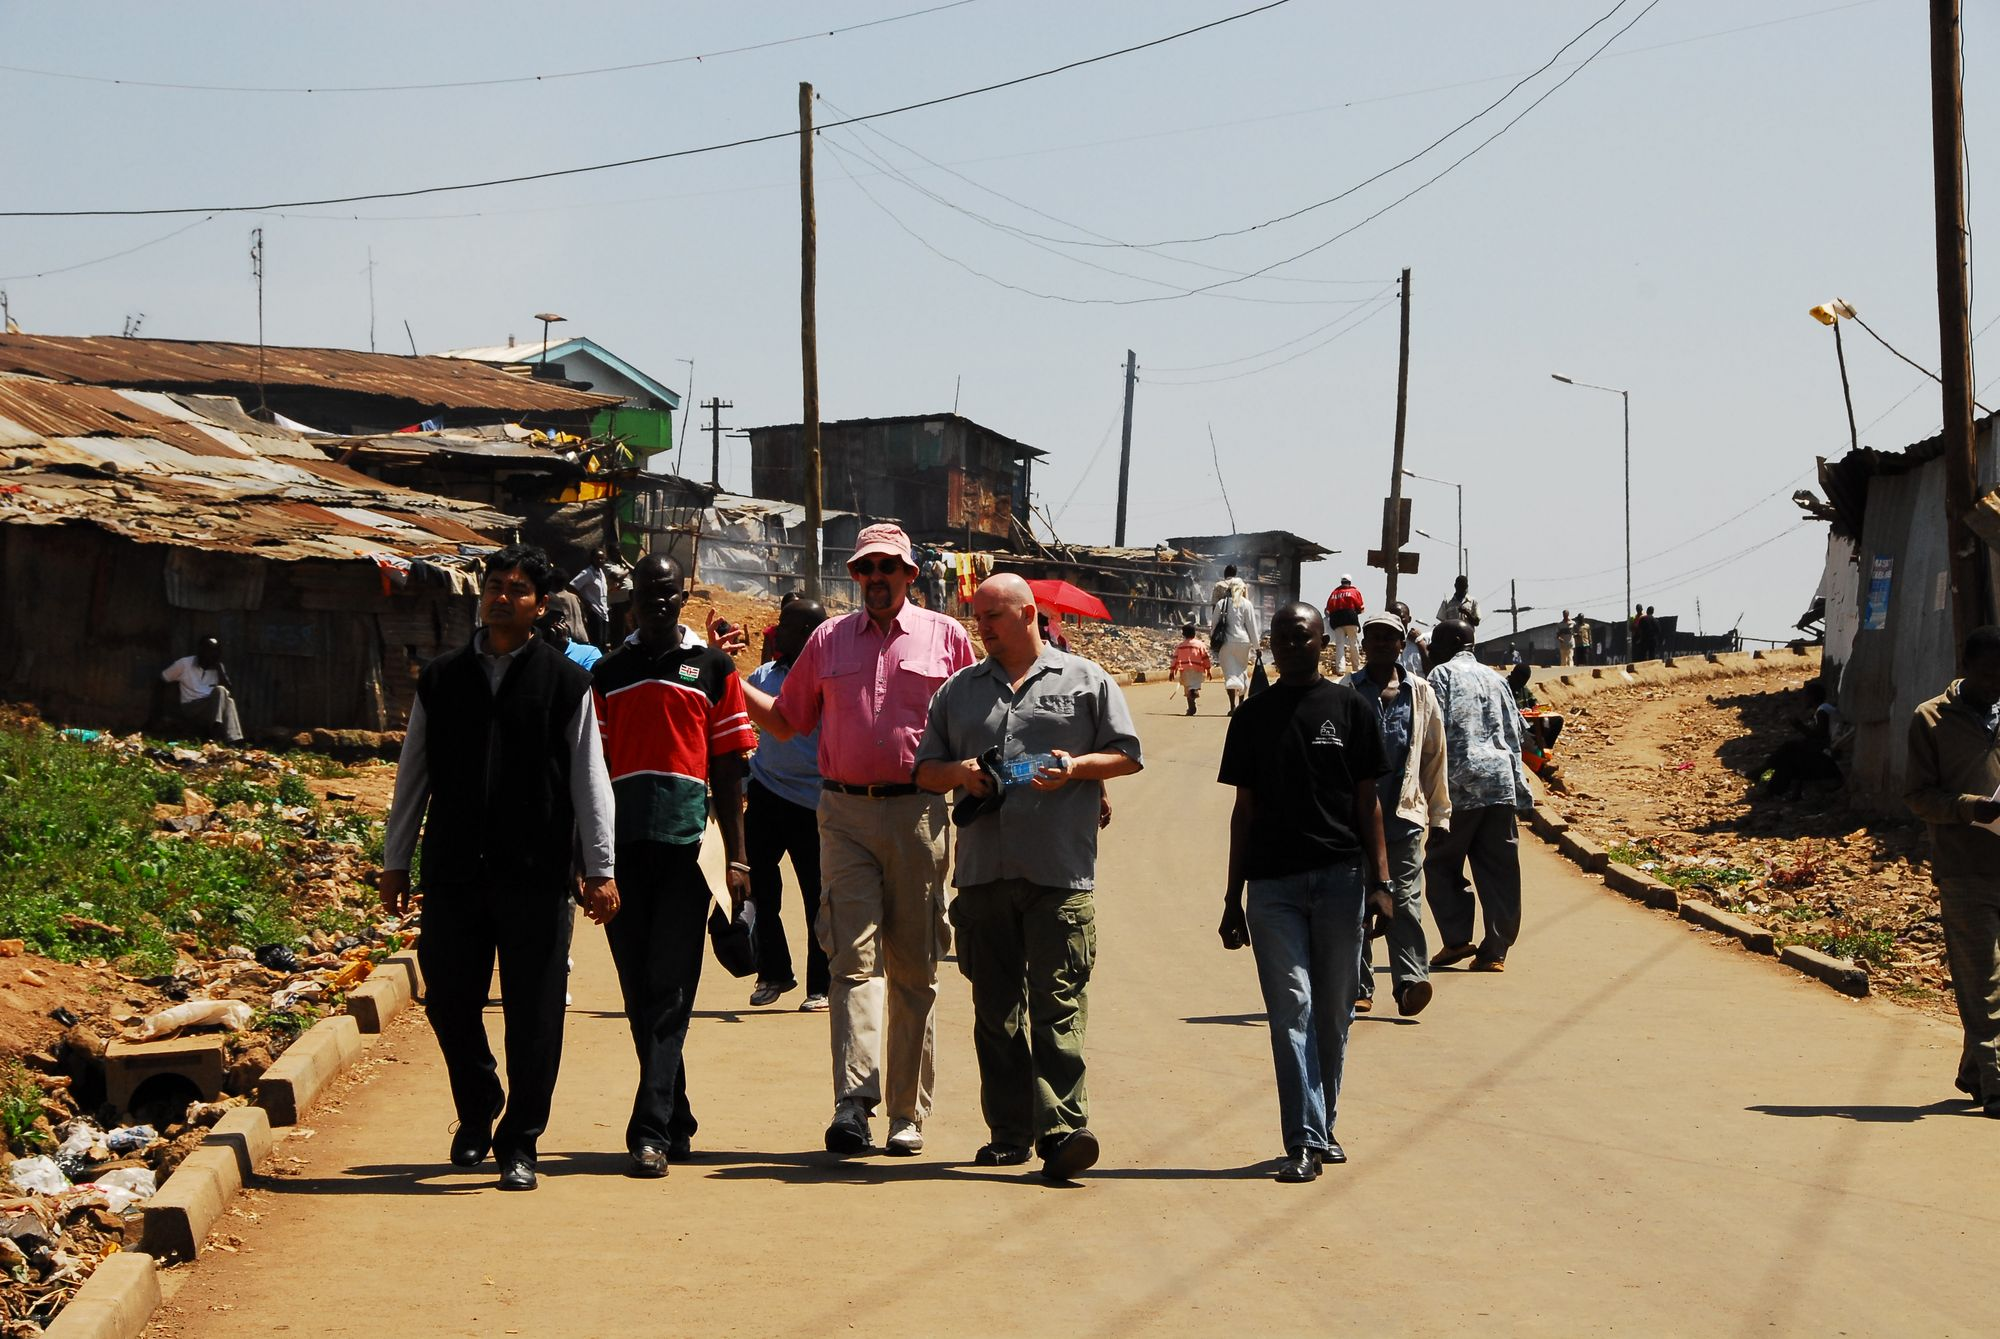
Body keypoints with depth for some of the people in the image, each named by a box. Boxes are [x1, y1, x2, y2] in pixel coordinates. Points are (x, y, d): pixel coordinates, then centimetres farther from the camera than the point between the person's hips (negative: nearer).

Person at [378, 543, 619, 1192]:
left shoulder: (565, 682, 4)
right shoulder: (441, 679, 10)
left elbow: (589, 778, 3)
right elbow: (412, 775, 15)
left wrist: (599, 869, -2)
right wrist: (394, 861, 14)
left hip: (536, 873, -2)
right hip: (453, 870, 2)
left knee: (533, 1012, 0)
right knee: (449, 1000, 6)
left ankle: (519, 1143, 11)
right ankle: (477, 1113, 30)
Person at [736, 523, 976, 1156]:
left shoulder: (946, 637, 7)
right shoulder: (828, 640, 13)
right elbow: (787, 719, 19)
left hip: (917, 813, -1)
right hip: (845, 812, 1)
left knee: (914, 967, 5)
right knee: (854, 957, -11)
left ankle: (908, 1113, 12)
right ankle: (853, 1103, -19)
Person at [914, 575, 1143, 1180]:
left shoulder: (1085, 681, 9)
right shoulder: (959, 689, 19)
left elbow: (1126, 754, 9)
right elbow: (925, 769, 20)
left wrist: (1076, 766, -10)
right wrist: (959, 772, -2)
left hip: (1059, 876, -4)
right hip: (982, 873, 4)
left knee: (1057, 1003, -11)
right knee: (995, 1009, 7)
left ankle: (1061, 1129, -14)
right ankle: (1009, 1131, 15)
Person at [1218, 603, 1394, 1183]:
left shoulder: (1349, 708, 6)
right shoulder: (1254, 716, 10)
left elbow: (1367, 801, 6)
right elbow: (1245, 809, 12)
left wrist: (1381, 882, -2)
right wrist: (1233, 897, 10)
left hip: (1340, 877, 0)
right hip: (1272, 882, 0)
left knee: (1333, 1013, 6)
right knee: (1291, 1009, -6)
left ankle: (1321, 1128, 20)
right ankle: (1304, 1141, -9)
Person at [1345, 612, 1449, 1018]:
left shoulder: (1421, 694, 10)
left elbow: (1434, 758, 15)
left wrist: (1439, 813, 14)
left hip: (1405, 814, 0)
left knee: (1406, 901, -10)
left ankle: (1410, 982, -17)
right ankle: (1359, 988, 11)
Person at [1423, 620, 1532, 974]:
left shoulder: (1443, 674, 2)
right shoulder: (1495, 679, 20)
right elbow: (1514, 735, 17)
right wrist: (1519, 785, 18)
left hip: (1461, 784, -5)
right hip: (1501, 782, 5)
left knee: (1442, 864, 6)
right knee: (1499, 870, 3)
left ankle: (1457, 939, -1)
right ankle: (1495, 951, 2)